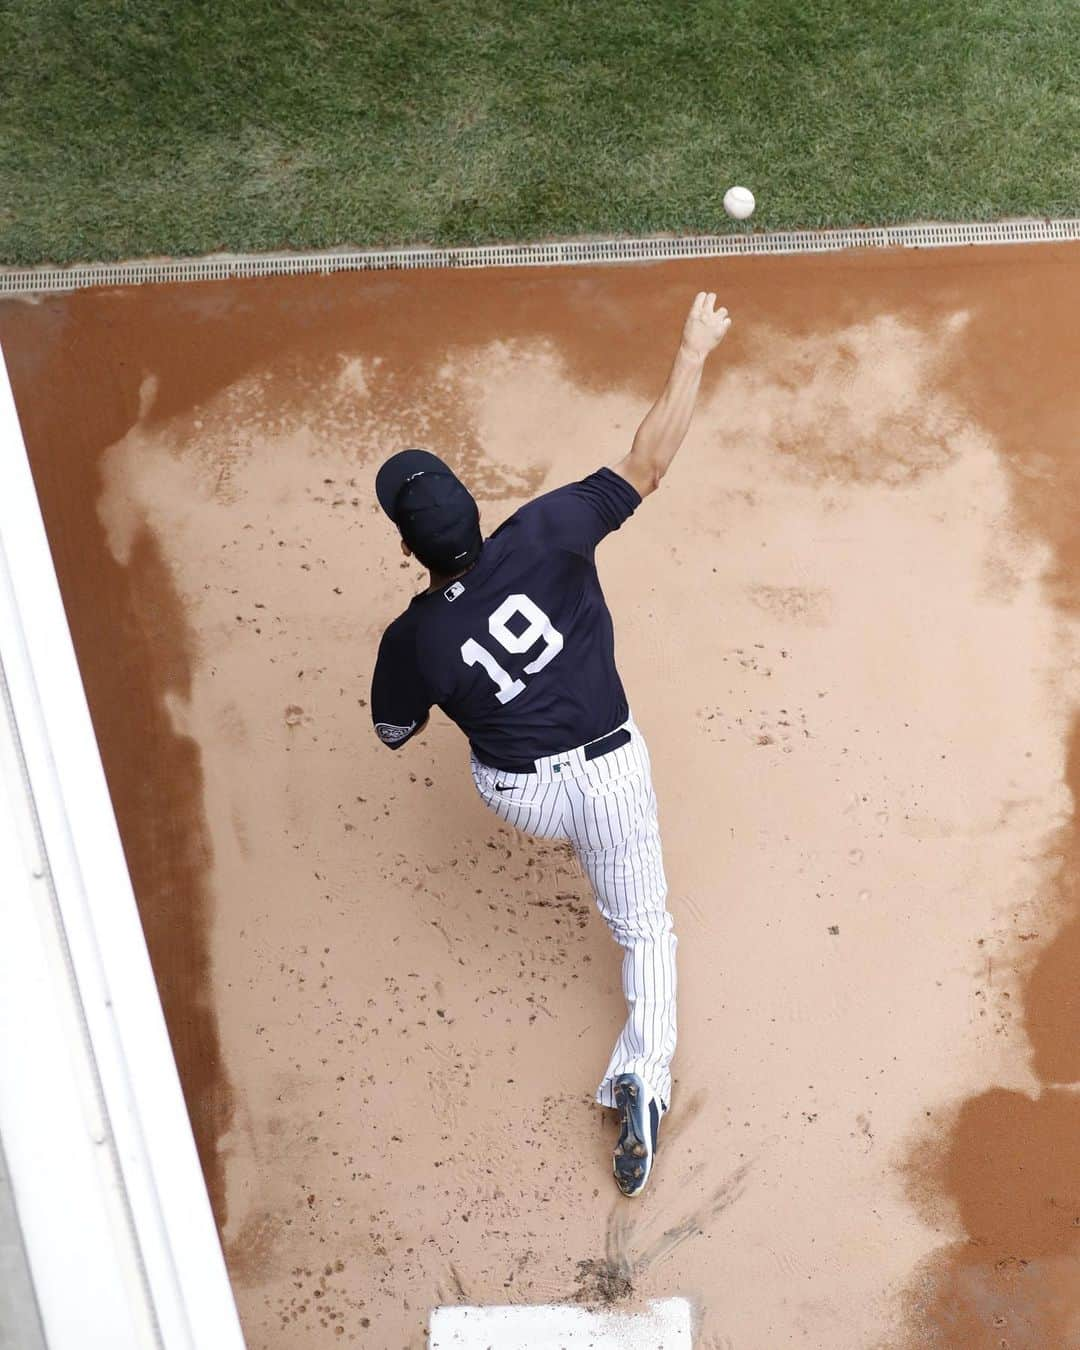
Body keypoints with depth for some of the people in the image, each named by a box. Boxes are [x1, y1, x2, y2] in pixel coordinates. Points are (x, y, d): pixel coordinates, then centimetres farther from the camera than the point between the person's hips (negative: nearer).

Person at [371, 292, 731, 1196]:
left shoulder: (413, 639, -17)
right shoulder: (541, 537, -22)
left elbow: (399, 733, 2)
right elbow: (649, 465, -19)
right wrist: (694, 351, -10)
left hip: (518, 798, 1)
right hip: (611, 776, -1)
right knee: (645, 927, 15)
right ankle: (643, 1075, -2)